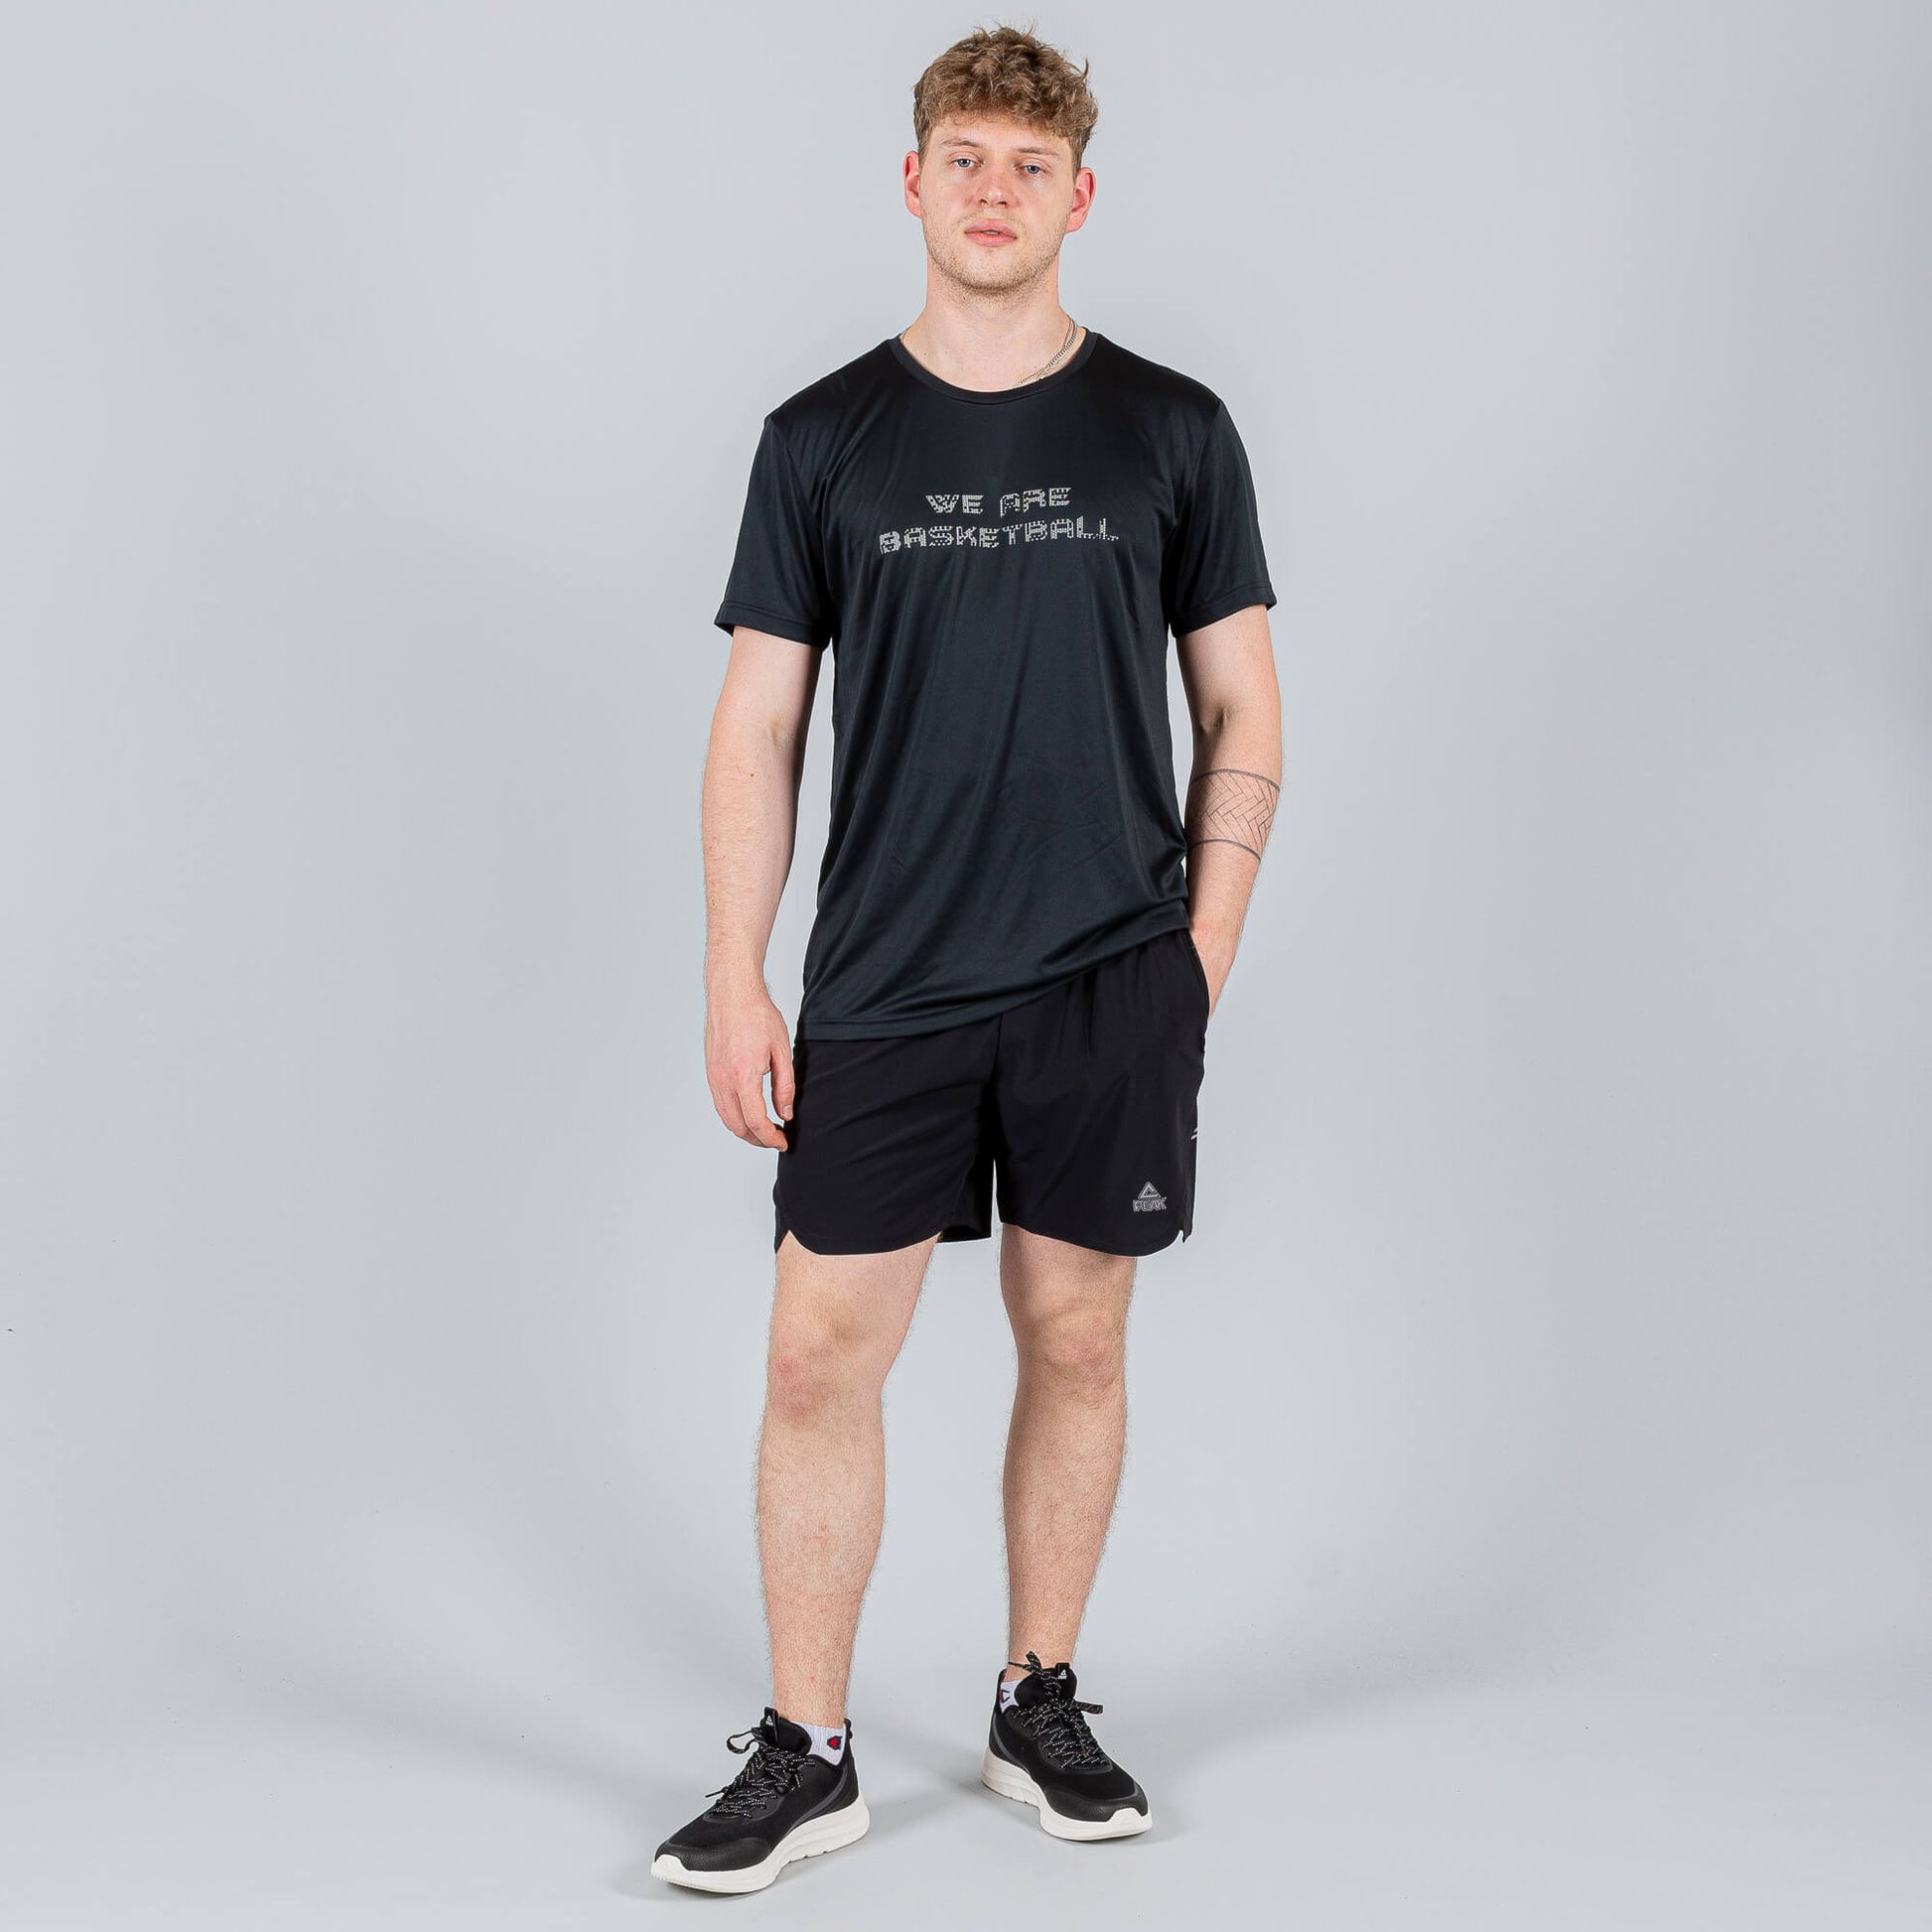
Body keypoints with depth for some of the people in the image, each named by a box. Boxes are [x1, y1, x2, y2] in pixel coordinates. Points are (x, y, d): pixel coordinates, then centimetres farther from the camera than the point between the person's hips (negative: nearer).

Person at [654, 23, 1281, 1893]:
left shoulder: (1172, 432, 4)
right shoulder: (823, 439, 4)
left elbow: (1242, 710, 7)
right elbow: (757, 726, 3)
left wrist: (1203, 949, -1)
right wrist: (735, 984, -2)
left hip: (1110, 988, 0)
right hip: (884, 991, 0)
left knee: (1076, 1342, 9)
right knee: (820, 1354, -1)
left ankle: (1039, 1705, 27)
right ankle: (804, 1754, 13)